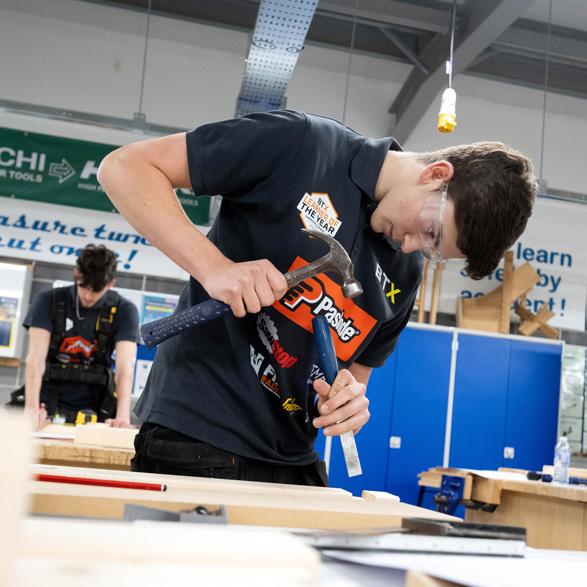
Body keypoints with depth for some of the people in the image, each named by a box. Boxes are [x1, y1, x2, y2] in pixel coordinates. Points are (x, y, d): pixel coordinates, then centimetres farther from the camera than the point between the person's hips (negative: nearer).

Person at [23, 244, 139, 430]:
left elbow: (125, 368, -14)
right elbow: (35, 358, -13)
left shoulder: (124, 311, -5)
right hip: (49, 406, 0)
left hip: (94, 409, 0)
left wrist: (123, 416, -30)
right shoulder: (48, 301, -4)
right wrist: (32, 408, -28)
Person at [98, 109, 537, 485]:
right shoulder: (304, 145, -11)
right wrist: (214, 265, -24)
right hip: (196, 440, -6)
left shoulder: (406, 273, 7)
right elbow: (124, 167, -11)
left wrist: (349, 397, -7)